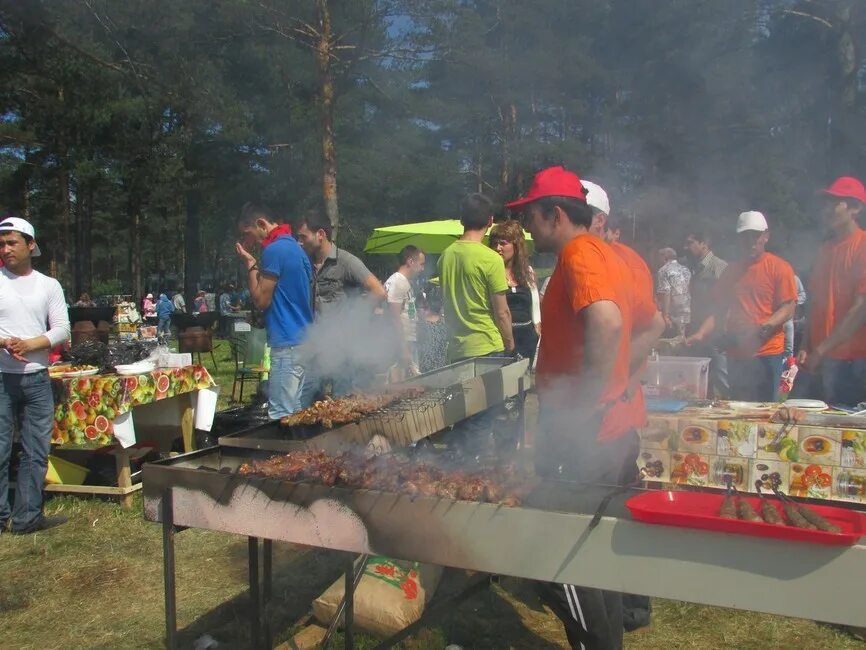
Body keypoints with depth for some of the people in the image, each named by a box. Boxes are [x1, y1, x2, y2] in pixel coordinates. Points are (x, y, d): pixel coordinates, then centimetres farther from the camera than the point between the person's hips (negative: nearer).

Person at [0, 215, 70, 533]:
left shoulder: (49, 285, 7)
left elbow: (62, 329, 1)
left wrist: (29, 344, -14)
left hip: (37, 379, 2)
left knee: (36, 452, 6)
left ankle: (26, 516, 17)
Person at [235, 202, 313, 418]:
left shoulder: (274, 250, -12)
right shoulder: (295, 247, 17)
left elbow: (262, 301, -11)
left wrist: (250, 265, -3)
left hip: (287, 344, -10)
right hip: (304, 341, 10)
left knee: (281, 416, -7)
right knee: (295, 412, 13)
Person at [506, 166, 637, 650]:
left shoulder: (579, 254, -16)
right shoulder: (606, 254, 14)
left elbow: (607, 323, -34)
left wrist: (581, 408, -28)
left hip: (582, 442, -10)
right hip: (615, 432, 10)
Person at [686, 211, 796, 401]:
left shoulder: (780, 267, -2)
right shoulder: (731, 270, 13)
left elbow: (788, 309, -8)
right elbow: (719, 310, 14)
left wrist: (764, 328, -26)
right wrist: (701, 333, 0)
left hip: (767, 352, -5)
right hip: (736, 354, 5)